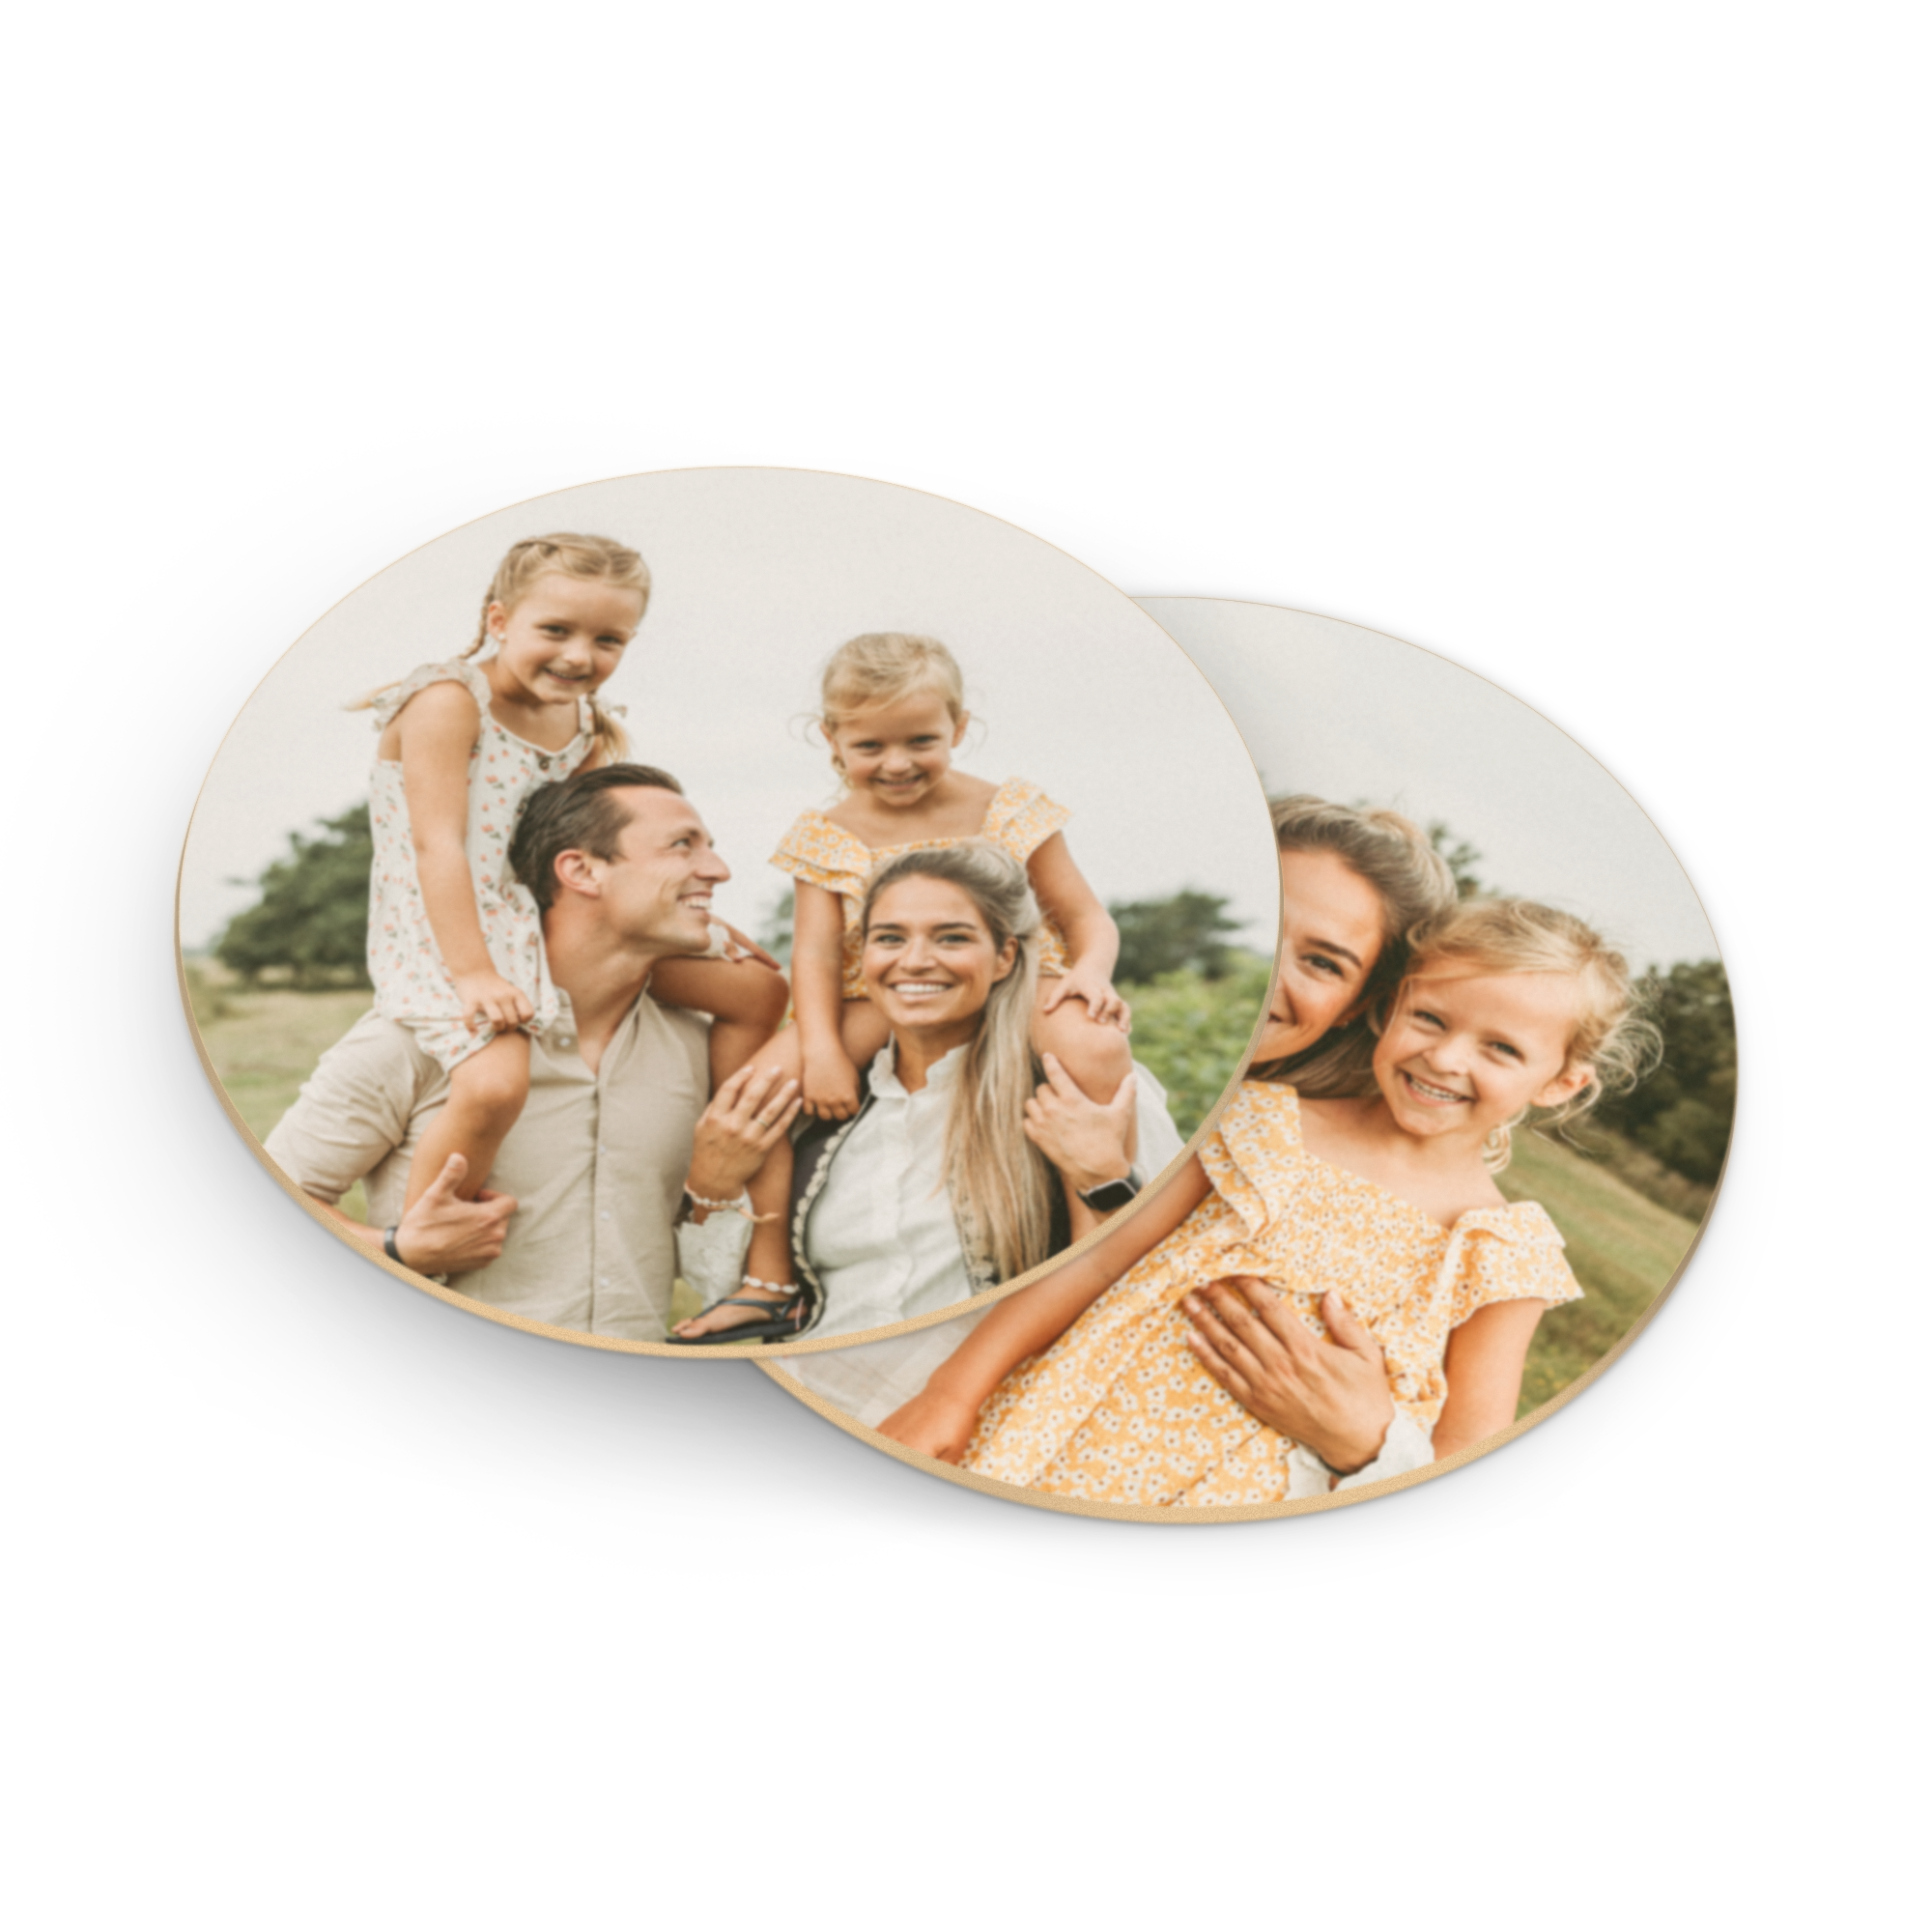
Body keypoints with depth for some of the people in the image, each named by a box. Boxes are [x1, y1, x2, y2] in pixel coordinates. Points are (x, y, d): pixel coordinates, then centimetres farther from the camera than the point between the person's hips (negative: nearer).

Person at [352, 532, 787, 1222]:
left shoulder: (587, 725, 9)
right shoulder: (449, 702, -14)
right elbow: (437, 844, -20)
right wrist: (471, 972, -28)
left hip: (562, 927, 8)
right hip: (446, 941, -8)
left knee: (759, 989, 6)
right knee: (496, 1085, -38)